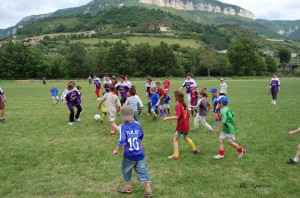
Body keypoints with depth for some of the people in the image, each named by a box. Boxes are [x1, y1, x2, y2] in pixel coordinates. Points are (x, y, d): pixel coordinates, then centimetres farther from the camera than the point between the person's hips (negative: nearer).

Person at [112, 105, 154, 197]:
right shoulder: (137, 125, -1)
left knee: (126, 169, 22)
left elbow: (122, 141, -22)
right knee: (143, 170, 11)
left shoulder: (122, 127, -14)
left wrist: (116, 150, -7)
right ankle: (148, 190, 11)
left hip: (129, 155, -3)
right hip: (140, 153, 3)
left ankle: (128, 186, 37)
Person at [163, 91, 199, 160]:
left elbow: (177, 116, -28)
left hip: (181, 125, -8)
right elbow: (188, 115, 12)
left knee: (175, 140, 1)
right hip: (186, 125, 8)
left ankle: (176, 156, -1)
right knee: (186, 138, 29)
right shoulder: (184, 104, 7)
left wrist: (167, 118, -22)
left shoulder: (178, 106, -17)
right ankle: (195, 149, 40)